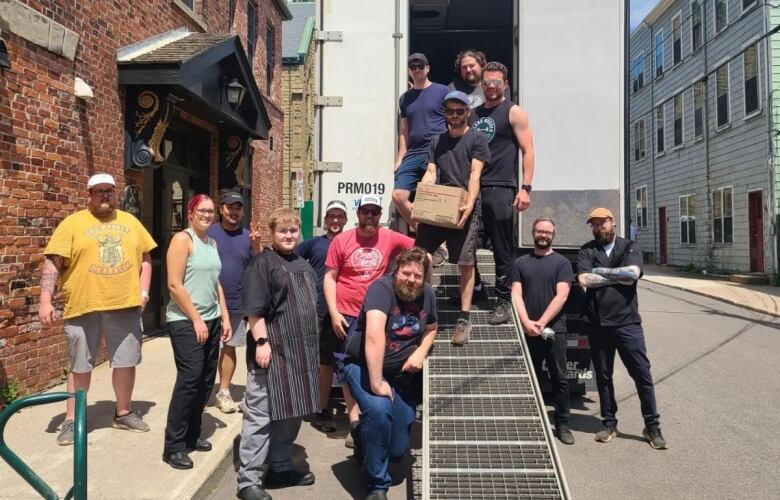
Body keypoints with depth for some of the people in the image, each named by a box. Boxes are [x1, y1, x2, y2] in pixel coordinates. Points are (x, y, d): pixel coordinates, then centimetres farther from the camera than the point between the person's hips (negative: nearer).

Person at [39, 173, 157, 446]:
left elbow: (145, 258, 13)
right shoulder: (72, 223, -2)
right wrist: (45, 300, -14)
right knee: (80, 366, 8)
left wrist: (144, 290, 2)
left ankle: (123, 413, 27)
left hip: (125, 306, 3)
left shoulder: (130, 222, 10)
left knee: (126, 361, 11)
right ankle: (71, 421, 20)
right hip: (84, 306, -3)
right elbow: (53, 262, -6)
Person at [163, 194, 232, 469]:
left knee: (206, 380, 10)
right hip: (186, 321, -8)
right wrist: (196, 319, -15)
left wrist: (224, 317, 13)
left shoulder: (212, 243, 14)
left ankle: (192, 435, 24)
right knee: (189, 379, -10)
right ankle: (173, 446, 0)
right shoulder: (182, 239, -8)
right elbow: (174, 284, -15)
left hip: (211, 320, 8)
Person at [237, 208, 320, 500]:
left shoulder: (303, 265, 16)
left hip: (300, 349, 8)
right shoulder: (263, 262, -7)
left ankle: (280, 468, 30)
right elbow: (254, 309, -14)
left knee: (292, 412, 15)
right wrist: (262, 341, -21)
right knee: (260, 414, -2)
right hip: (272, 349, -8)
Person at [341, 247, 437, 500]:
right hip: (364, 367, -5)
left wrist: (421, 353, -4)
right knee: (379, 408, -36)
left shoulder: (427, 294, -1)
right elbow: (374, 334, -33)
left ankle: (365, 438, 40)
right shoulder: (382, 287, -21)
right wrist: (376, 381, -37)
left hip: (400, 375, 5)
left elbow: (431, 329, 17)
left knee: (398, 451, 3)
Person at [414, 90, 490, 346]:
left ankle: (464, 319, 0)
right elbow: (430, 173, 11)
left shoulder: (477, 139, 4)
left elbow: (475, 174, -7)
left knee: (466, 263, -6)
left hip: (464, 208, -4)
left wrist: (470, 204, -21)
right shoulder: (437, 141, 19)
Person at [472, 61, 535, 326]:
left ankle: (503, 301, 7)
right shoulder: (473, 113, 18)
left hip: (500, 189, -5)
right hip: (472, 187, 5)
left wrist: (525, 188, -12)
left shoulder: (513, 112, 3)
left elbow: (528, 151, -3)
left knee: (502, 248, -1)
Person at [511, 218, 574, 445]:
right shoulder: (520, 263, 10)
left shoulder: (562, 262, 4)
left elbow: (561, 296, -5)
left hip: (554, 329, -2)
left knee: (559, 379, 3)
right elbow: (516, 295, 2)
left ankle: (562, 424, 13)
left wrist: (541, 322, -13)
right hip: (527, 330, 2)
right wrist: (526, 322, -13)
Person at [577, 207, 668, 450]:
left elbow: (633, 273, -14)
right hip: (597, 323, 1)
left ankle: (652, 427, 14)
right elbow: (584, 280, -10)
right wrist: (617, 276, -6)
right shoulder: (586, 250, 6)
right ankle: (609, 423, 24)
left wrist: (601, 271, -8)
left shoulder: (630, 247, 5)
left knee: (642, 374, 1)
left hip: (627, 322, -1)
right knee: (603, 375, 11)